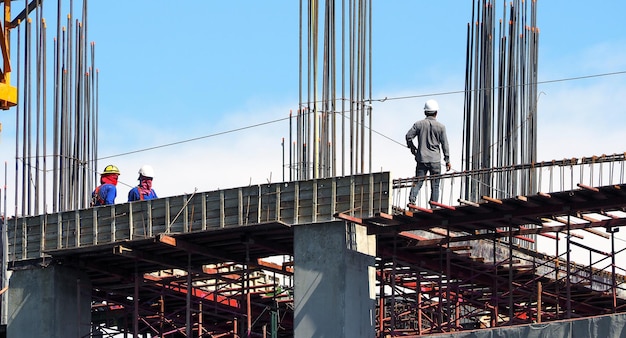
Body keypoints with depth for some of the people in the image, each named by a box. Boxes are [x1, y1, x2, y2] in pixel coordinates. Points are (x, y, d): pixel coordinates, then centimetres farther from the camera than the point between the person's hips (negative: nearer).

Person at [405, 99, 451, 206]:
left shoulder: (419, 124, 0)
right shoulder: (440, 127, -3)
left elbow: (409, 136, -4)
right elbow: (445, 145, -2)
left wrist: (412, 148, 14)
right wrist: (447, 161, 4)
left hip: (421, 159, 1)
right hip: (435, 160, -1)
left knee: (418, 182, 4)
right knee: (435, 185, 6)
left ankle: (412, 199, -20)